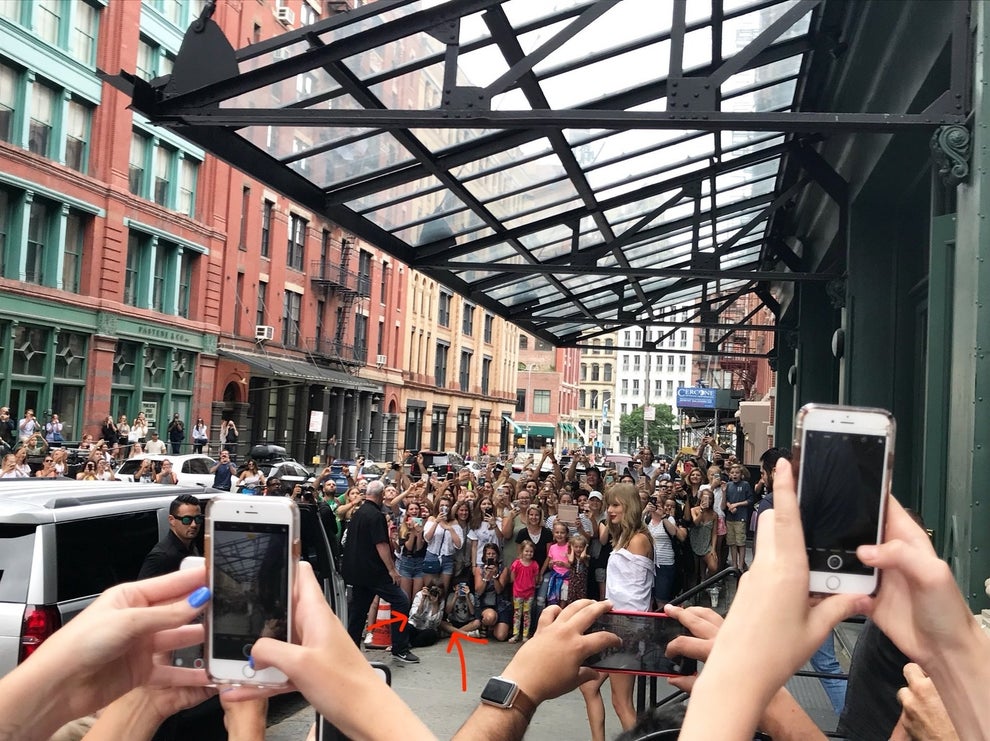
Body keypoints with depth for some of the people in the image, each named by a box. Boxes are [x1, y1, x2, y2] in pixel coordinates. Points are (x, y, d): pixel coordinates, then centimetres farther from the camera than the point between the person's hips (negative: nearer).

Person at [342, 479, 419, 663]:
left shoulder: (357, 513, 13)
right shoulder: (375, 515, -15)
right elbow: (381, 545, -19)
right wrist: (392, 569, -15)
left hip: (356, 571, 9)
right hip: (374, 572, -9)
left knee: (357, 608, 13)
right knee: (401, 602, -4)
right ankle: (400, 649, -4)